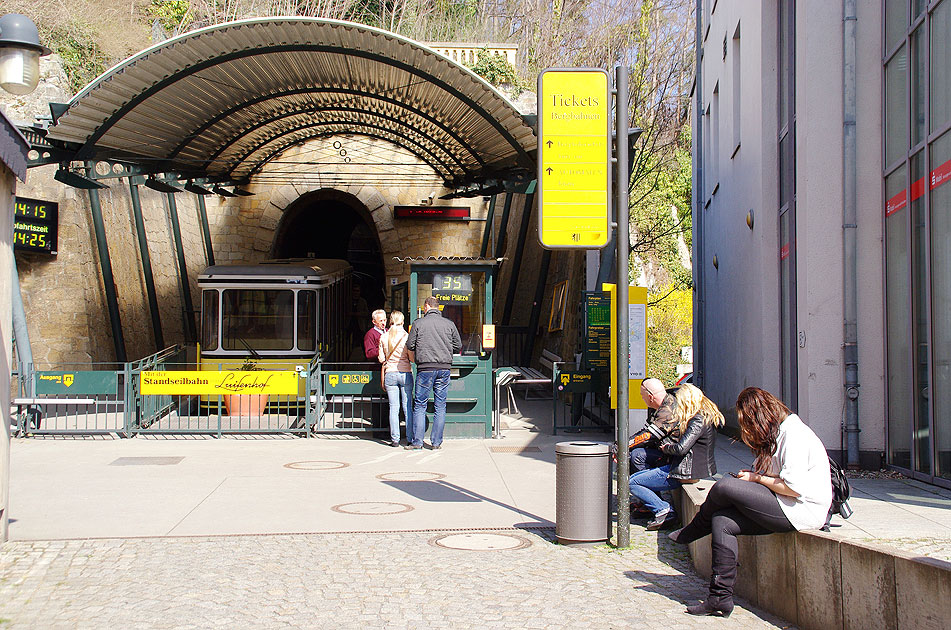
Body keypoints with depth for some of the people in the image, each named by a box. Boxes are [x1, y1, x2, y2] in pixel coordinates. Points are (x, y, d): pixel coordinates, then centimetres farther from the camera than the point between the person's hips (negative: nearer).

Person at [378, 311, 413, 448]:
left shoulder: (384, 337, 2)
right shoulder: (406, 336, -6)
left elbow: (381, 359, 4)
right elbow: (412, 358, -6)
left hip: (390, 373, 1)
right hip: (405, 373, -1)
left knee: (394, 407, 3)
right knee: (407, 407, 5)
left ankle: (395, 439, 1)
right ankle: (410, 438, 5)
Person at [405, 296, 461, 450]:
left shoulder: (418, 323, -2)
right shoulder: (449, 324, 4)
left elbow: (410, 345, 1)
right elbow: (458, 346, 8)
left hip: (425, 368, -2)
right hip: (444, 368, 2)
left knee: (419, 405, 5)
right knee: (440, 406, 7)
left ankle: (417, 441, 4)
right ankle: (436, 442, 8)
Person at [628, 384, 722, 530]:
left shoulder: (698, 420, -19)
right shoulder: (706, 417, 12)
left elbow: (681, 448, -26)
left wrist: (667, 448, -6)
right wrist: (668, 443, 5)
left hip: (688, 471, -11)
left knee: (633, 484, -9)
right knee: (634, 477, 14)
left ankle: (663, 510, -10)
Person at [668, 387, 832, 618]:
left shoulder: (794, 434, -15)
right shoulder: (779, 431, 17)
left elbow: (794, 487, -22)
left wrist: (757, 478, -8)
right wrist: (753, 476, 4)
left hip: (802, 511, -10)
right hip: (785, 510, 10)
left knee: (724, 486, -18)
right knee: (722, 522, -7)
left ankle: (691, 532, 11)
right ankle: (721, 597, -8)